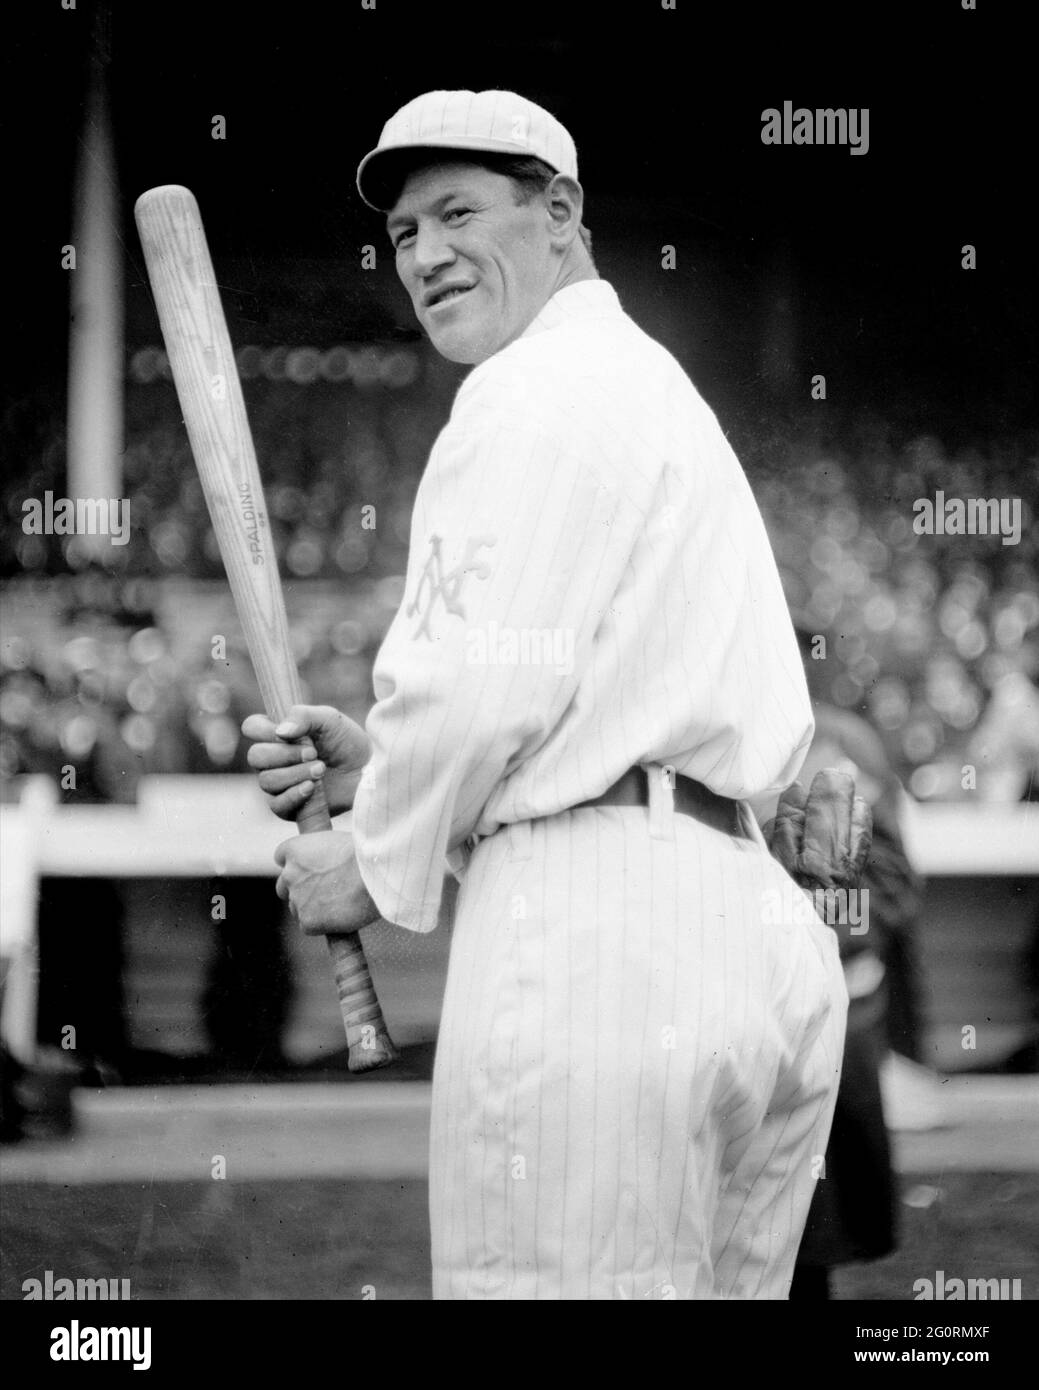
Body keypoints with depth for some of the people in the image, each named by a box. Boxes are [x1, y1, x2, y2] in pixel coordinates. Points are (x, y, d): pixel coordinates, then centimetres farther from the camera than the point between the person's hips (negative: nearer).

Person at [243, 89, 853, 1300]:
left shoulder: (534, 389, -3)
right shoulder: (662, 391, 28)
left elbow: (490, 683, -14)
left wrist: (378, 858, 2)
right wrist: (375, 767, 17)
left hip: (588, 921, -10)